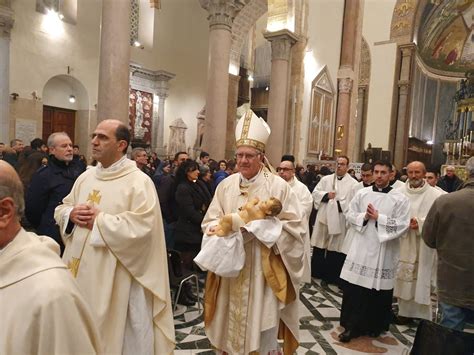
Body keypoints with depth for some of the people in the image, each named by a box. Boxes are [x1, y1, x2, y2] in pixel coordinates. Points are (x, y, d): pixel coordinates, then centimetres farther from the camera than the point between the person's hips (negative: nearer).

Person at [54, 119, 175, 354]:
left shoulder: (139, 181, -13)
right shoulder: (86, 177, 9)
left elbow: (142, 227, -22)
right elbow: (61, 209, 17)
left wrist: (99, 220, -18)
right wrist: (71, 214, -7)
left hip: (114, 278, -6)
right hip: (79, 270, 7)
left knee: (110, 330, 9)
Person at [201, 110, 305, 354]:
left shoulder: (278, 186, -7)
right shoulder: (226, 185, 3)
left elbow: (293, 226, -7)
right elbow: (210, 221, 6)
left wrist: (264, 225, -19)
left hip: (263, 271, -3)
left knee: (261, 330, 8)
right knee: (230, 325, 16)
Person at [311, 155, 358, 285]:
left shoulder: (353, 183, -2)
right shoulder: (326, 179, 9)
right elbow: (315, 193, 5)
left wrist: (338, 204, -17)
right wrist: (326, 195, -11)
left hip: (339, 221, -3)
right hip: (324, 217, 3)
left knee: (335, 250, 4)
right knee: (319, 247, 11)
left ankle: (333, 276, 18)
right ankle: (316, 273, 26)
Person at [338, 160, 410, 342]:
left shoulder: (400, 198, -4)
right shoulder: (362, 193, 4)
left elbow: (403, 225, -11)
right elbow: (350, 215, 6)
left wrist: (379, 217, -17)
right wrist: (364, 216, -12)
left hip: (384, 250, -2)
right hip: (361, 247, 2)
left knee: (379, 291, 10)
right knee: (353, 288, 4)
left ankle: (374, 326, 31)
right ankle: (352, 326, 17)